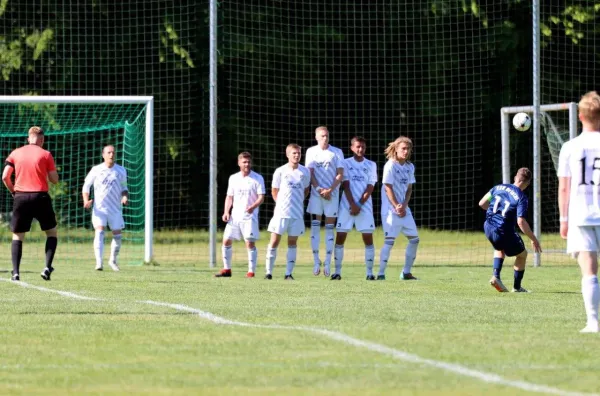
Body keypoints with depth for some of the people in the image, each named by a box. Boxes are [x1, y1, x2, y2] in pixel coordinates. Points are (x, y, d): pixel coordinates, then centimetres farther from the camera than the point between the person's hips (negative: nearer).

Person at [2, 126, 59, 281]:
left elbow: (5, 177, 1)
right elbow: (54, 180, 0)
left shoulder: (15, 153, 7)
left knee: (17, 236, 10)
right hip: (40, 197, -2)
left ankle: (15, 272, -4)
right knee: (52, 232, 14)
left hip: (20, 198, 2)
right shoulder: (45, 154, 1)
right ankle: (48, 267, -2)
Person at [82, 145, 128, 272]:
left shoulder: (121, 171, 6)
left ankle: (113, 260, 29)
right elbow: (86, 185, 7)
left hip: (115, 209, 3)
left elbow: (124, 188, 16)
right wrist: (86, 200, -8)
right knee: (99, 232, -19)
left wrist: (125, 196, -6)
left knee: (117, 235, 6)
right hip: (99, 208, -3)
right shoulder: (96, 170, 0)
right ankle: (99, 262, -25)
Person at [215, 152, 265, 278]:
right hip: (235, 216, 5)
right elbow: (229, 196, 17)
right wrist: (226, 212, 2)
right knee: (226, 241, 2)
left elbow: (261, 197, -8)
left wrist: (253, 206, -27)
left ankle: (251, 271, -4)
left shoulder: (257, 178, -2)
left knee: (250, 243, -11)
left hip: (250, 216, -5)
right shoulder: (233, 178, 12)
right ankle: (227, 270, 13)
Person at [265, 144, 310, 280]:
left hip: (297, 214, 2)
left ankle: (289, 273, 6)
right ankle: (269, 272, 2)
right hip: (281, 212, -2)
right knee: (274, 241, -3)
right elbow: (274, 191, 7)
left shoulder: (305, 172, 3)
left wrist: (298, 202, 9)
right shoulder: (280, 171, -3)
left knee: (292, 242, 4)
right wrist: (281, 204, 3)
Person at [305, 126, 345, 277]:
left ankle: (327, 263, 1)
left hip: (332, 194, -1)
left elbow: (340, 174, 0)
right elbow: (310, 173, 3)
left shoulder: (337, 152, 4)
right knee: (315, 227, -2)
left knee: (329, 228, 0)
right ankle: (316, 262, 2)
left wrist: (330, 190, -13)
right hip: (316, 194, 1)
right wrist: (319, 189, -11)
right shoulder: (311, 152, 7)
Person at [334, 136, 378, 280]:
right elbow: (346, 185, -2)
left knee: (368, 238, -4)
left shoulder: (371, 165, 6)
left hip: (365, 205, 0)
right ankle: (337, 271, 1)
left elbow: (370, 188, 0)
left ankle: (369, 272, -1)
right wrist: (352, 204, -11)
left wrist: (359, 205, -9)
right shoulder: (346, 163, 4)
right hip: (347, 205, 0)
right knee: (340, 238, -4)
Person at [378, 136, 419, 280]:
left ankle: (406, 272, 15)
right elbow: (388, 188, -13)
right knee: (389, 240, -13)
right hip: (390, 208, -7)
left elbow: (409, 189, 10)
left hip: (404, 208, 7)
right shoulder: (390, 165, -10)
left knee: (414, 239, 6)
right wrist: (396, 207, -17)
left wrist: (404, 206, -5)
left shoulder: (410, 167, 10)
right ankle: (381, 274, -11)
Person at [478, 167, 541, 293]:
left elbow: (482, 203, 10)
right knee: (522, 254, 19)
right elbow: (521, 222, -20)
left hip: (488, 228, 6)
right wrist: (533, 239, -12)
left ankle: (496, 276, 14)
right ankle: (517, 287, 23)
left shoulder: (498, 187, 5)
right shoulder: (521, 198, -12)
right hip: (504, 232, -6)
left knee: (500, 249, 35)